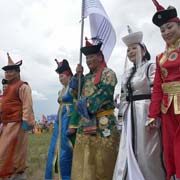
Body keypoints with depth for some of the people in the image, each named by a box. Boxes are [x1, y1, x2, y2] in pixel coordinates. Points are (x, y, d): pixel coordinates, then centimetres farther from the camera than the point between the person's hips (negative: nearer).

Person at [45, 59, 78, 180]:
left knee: (65, 152, -5)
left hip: (69, 121, -9)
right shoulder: (61, 91, 19)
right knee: (56, 151, 11)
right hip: (60, 122, 9)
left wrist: (73, 125, -22)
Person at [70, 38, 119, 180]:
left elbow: (104, 94, -13)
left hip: (103, 123, -6)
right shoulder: (87, 77, 20)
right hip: (85, 122, 7)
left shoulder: (108, 73, -1)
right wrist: (78, 75, 8)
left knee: (103, 162, -2)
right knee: (84, 161, 6)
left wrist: (87, 105, -10)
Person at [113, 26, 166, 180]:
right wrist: (123, 115, 11)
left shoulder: (151, 67, -3)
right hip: (130, 117, 7)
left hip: (145, 114, -6)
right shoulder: (127, 73, 17)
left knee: (147, 153, -1)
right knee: (129, 152, 7)